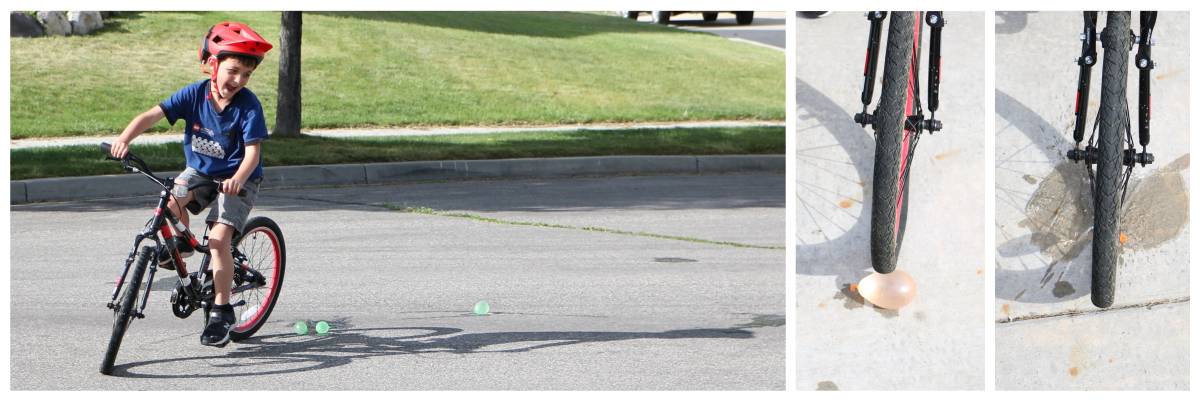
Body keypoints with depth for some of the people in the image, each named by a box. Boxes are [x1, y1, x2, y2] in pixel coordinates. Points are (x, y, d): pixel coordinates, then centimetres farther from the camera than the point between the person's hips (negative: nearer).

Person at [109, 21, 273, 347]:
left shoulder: (248, 106, -20)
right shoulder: (195, 94, -13)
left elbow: (252, 151, -24)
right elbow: (152, 115, -20)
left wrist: (238, 179, -44)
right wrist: (124, 139, -37)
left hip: (236, 179, -3)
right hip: (199, 171, 4)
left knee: (219, 238, -20)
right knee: (169, 202, -26)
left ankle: (222, 312, -9)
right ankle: (182, 242, 8)